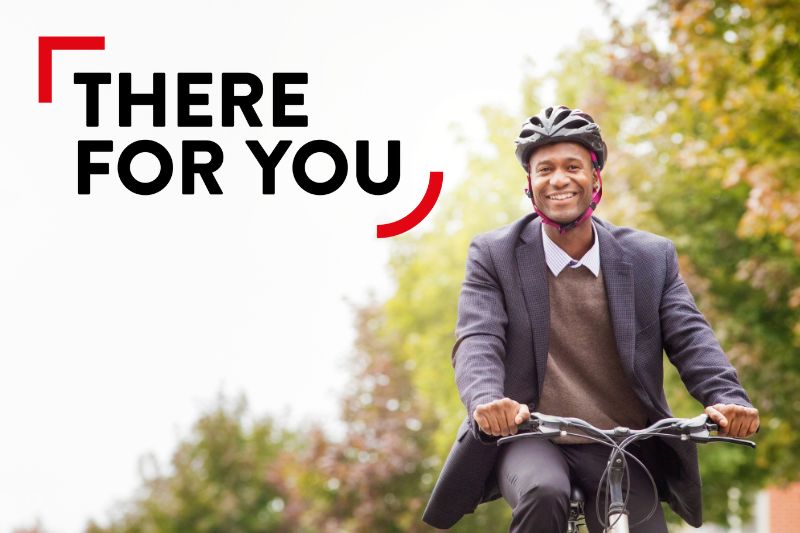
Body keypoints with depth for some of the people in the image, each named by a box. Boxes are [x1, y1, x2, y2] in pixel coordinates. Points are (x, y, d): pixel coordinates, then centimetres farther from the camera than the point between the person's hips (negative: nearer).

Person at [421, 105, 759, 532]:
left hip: (623, 451, 3)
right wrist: (487, 402, -32)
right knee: (543, 494, -35)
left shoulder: (652, 257, 6)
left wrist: (728, 400, -24)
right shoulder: (494, 255, 2)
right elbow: (478, 342, -10)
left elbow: (689, 337, -3)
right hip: (527, 439, -3)